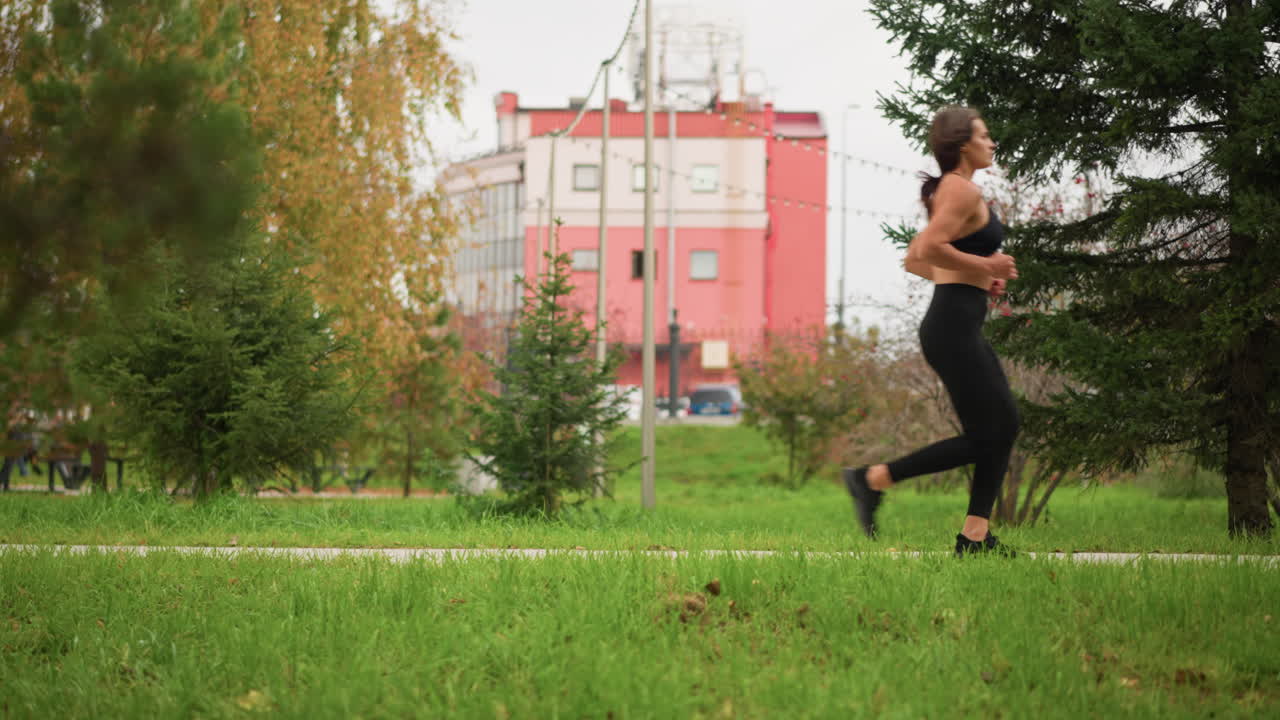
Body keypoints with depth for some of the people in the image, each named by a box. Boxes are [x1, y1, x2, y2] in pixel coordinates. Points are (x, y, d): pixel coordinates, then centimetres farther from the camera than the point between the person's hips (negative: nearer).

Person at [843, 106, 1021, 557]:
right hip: (954, 327, -10)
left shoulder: (948, 191, 18)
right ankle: (875, 478, -2)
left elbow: (914, 261, 22)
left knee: (1004, 426, 9)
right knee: (985, 437, -6)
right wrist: (985, 265, -13)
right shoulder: (964, 191, -11)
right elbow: (929, 249, -24)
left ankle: (975, 536, 7)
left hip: (958, 327, 10)